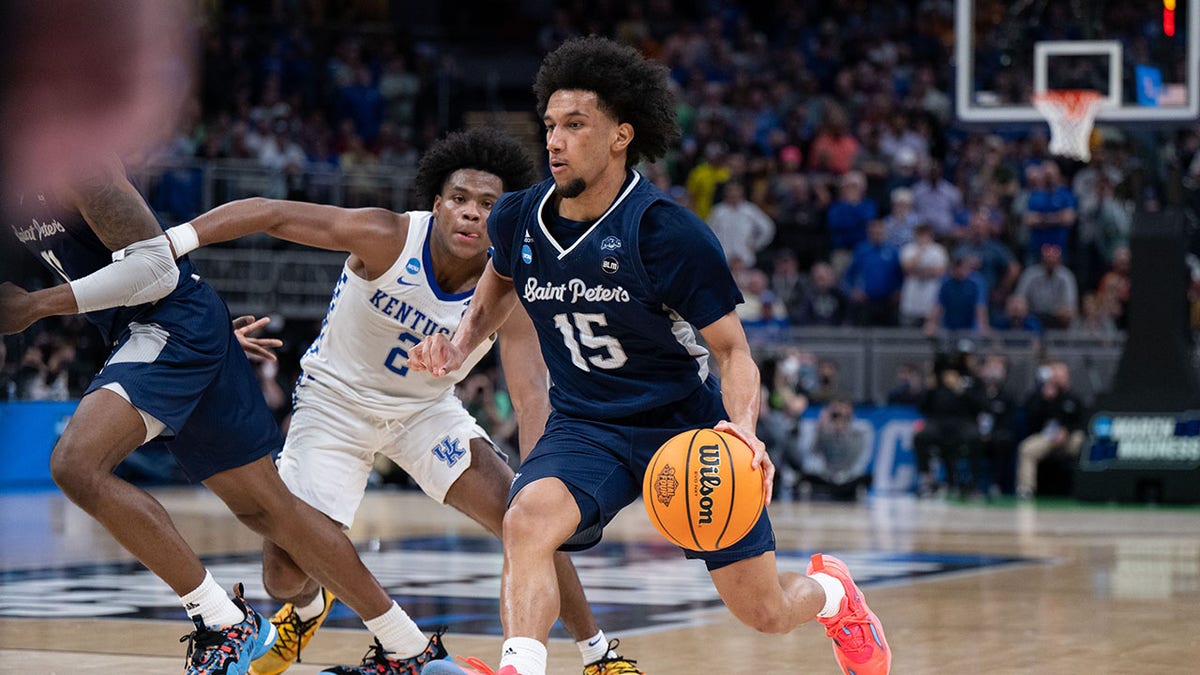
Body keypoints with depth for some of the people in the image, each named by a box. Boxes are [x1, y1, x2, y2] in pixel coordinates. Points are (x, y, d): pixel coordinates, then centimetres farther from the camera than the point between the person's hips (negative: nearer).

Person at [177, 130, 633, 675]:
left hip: (426, 407, 2)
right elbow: (270, 214, -26)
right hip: (335, 400, -2)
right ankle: (307, 609, 32)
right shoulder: (388, 239, -27)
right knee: (284, 578, -9)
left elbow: (531, 393, -27)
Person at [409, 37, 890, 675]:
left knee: (763, 612, 5)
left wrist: (742, 427, -33)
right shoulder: (518, 218, -5)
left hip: (686, 421, -2)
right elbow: (499, 285, 20)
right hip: (585, 425, 3)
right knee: (526, 521, -33)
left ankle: (830, 591, 41)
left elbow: (731, 347, -13)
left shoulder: (667, 232, -20)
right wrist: (458, 345, 1)